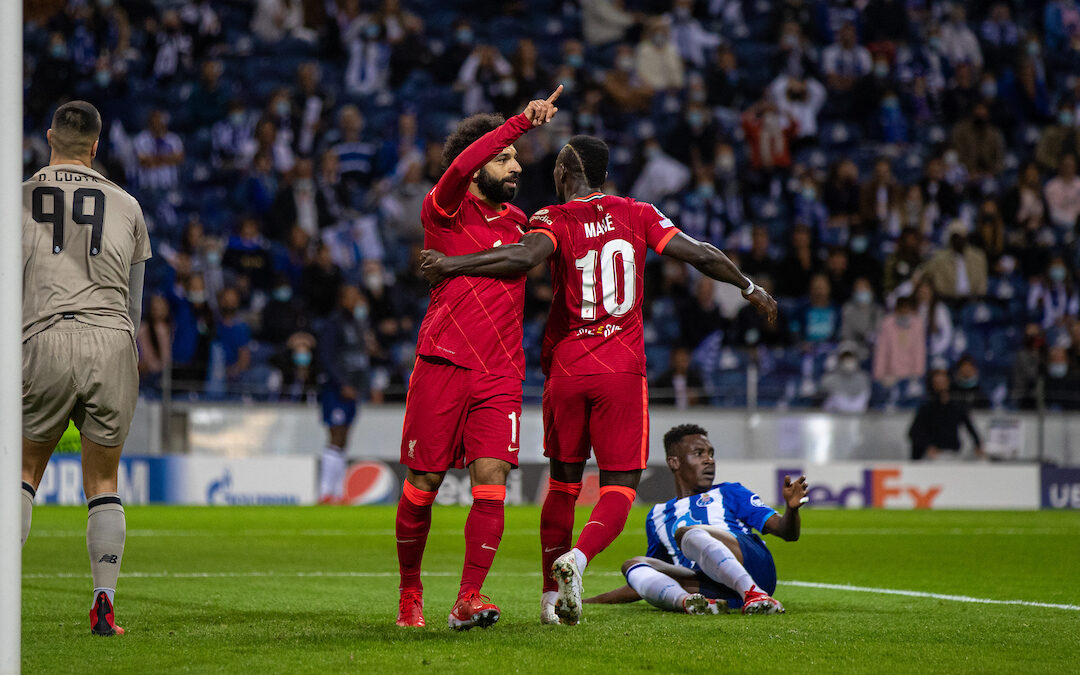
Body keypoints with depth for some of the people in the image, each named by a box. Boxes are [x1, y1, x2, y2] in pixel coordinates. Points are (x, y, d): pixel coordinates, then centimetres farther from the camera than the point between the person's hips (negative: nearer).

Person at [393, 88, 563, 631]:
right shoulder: (444, 211, 0)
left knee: (491, 480, -12)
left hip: (500, 373, 4)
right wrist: (521, 123, -26)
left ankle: (468, 599, -15)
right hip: (442, 364, -4)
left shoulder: (515, 220, 18)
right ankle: (410, 591, 21)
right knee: (422, 485, 2)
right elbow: (461, 166, -22)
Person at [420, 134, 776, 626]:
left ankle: (551, 596, 18)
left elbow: (524, 257, -24)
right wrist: (750, 288, 18)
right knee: (619, 488, 1)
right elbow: (700, 256, 3)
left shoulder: (554, 220, -4)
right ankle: (576, 559, -27)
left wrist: (451, 265, -19)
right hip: (623, 372, 0)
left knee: (564, 483, 15)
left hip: (566, 370, 0)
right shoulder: (637, 214, 4)